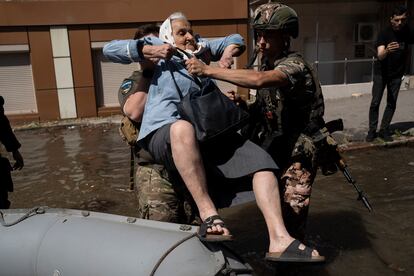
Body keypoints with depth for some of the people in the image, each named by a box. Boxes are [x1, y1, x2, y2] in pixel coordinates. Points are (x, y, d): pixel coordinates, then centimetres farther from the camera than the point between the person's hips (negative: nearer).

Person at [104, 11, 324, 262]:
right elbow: (110, 49, 11)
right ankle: (208, 215, -38)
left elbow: (237, 39, 37)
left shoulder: (201, 48, 28)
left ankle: (279, 240, -23)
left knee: (261, 159, -13)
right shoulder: (158, 46, 17)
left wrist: (228, 53, 15)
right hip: (163, 134, -5)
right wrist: (150, 50, 0)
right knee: (183, 128, -43)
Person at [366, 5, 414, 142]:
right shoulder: (384, 33, -17)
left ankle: (384, 130, 12)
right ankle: (372, 130, 5)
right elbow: (380, 56, -30)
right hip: (381, 73, -3)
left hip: (397, 74, 3)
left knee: (392, 103, 3)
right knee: (375, 102, -4)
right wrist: (387, 51, -52)